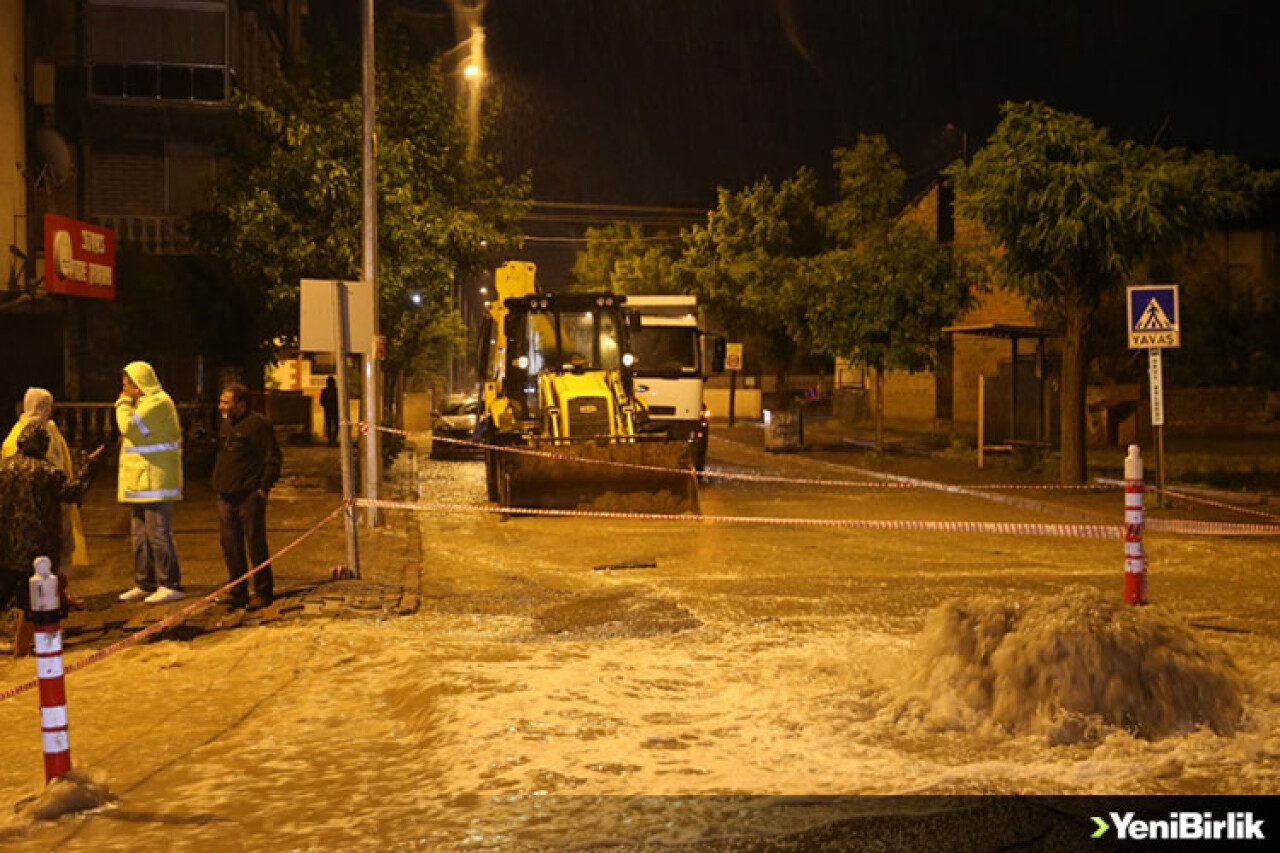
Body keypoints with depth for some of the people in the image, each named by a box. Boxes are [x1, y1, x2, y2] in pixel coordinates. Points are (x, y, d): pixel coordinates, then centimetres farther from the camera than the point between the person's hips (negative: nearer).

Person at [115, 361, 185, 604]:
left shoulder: (158, 402, -14)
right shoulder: (144, 402, 20)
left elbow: (129, 426, -20)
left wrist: (123, 403, -7)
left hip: (155, 481, -11)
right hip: (142, 481, 11)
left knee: (158, 533, -9)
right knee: (140, 535, 14)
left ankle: (171, 585, -4)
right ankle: (144, 584, 22)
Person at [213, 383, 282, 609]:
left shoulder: (257, 424, -9)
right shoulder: (224, 425, 16)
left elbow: (273, 459, -11)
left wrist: (263, 487, -14)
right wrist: (218, 485, 17)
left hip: (249, 497, -8)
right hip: (225, 497, 8)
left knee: (256, 546, 0)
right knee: (231, 548, 9)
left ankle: (263, 592, 9)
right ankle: (237, 593, 17)